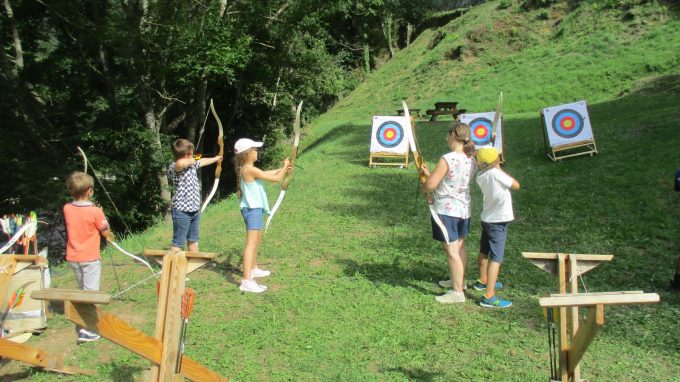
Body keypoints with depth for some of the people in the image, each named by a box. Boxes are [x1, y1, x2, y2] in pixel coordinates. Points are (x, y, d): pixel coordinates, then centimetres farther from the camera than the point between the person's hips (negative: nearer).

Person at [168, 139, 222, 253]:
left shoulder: (192, 165, 10)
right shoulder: (173, 167, -17)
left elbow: (203, 161, 31)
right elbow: (180, 163, -42)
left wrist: (216, 158, 46)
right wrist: (190, 161, -21)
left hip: (195, 210, 9)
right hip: (182, 211, -9)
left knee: (193, 241, 20)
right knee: (178, 243, -4)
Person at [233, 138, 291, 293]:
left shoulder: (245, 169, 9)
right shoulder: (250, 170, -19)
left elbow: (265, 173, 26)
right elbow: (276, 178, -15)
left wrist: (282, 169, 27)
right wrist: (285, 167, 2)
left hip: (253, 208, 10)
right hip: (252, 209, -10)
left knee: (256, 240, 26)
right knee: (251, 243, -16)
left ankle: (253, 269, 42)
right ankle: (246, 281, -22)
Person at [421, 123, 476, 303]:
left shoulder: (447, 159, -23)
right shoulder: (471, 159, 1)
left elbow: (430, 185, -21)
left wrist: (424, 181, 2)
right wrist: (430, 173, 9)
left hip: (446, 210, -8)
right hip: (464, 209, 8)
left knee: (451, 250, 0)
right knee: (459, 246, 23)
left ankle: (458, 292, 6)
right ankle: (459, 280, 40)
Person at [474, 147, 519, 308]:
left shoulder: (480, 176, -3)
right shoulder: (496, 173, -22)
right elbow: (516, 185, -13)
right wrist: (500, 169, -6)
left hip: (487, 218, 8)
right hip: (499, 221, -8)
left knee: (484, 252, 24)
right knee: (496, 258, -9)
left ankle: (483, 281, 44)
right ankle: (489, 296, -12)